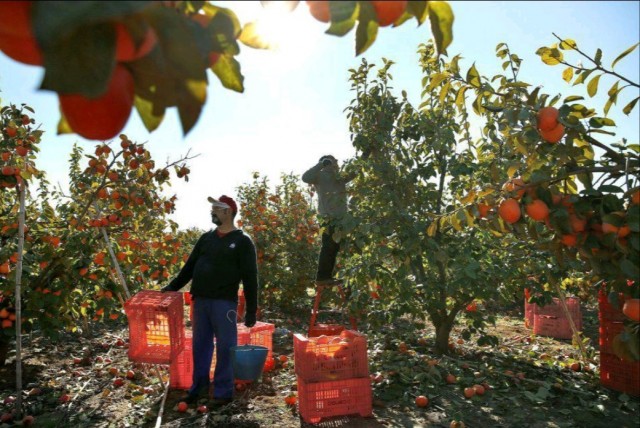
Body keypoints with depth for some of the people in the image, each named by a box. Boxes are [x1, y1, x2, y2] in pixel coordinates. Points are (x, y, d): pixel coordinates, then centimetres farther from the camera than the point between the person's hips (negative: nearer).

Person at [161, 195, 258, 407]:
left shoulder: (242, 241, -4)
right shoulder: (206, 238, 13)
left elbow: (250, 277, -6)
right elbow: (190, 266, 19)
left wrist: (251, 309, -9)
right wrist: (173, 286, 11)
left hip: (224, 302, -5)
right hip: (200, 300, 6)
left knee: (225, 347, 2)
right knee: (200, 345, 13)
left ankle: (224, 392, 14)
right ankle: (199, 387, 26)